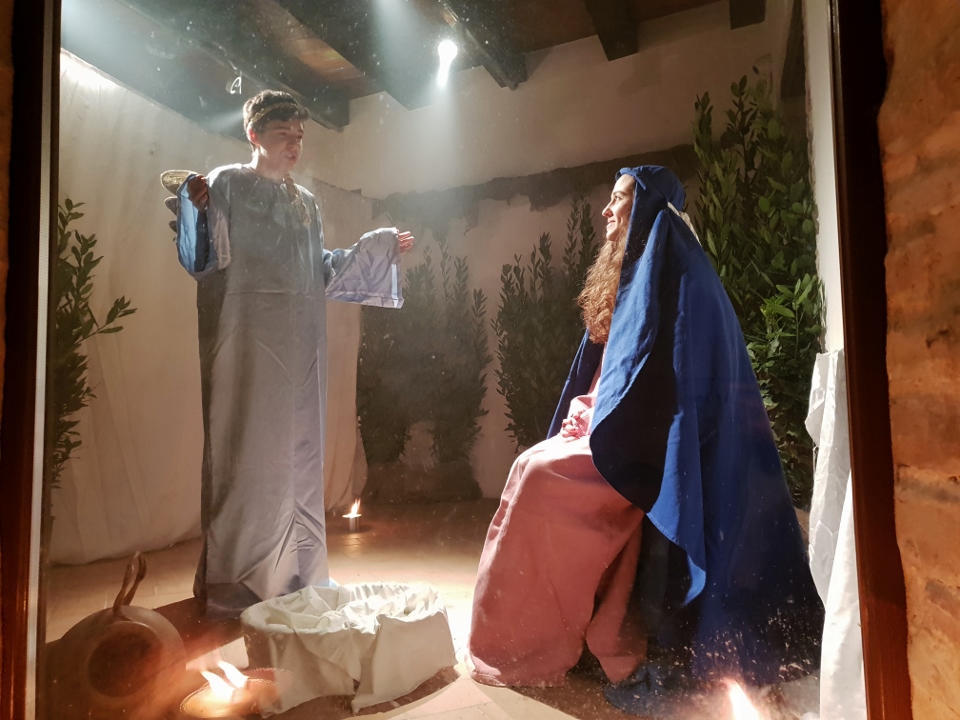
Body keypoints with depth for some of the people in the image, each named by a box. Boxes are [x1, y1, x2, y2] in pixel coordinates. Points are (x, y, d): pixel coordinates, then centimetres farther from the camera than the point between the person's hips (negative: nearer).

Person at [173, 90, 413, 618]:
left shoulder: (305, 202, 20)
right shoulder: (228, 184, 3)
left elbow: (322, 271, 22)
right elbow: (202, 259, -7)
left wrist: (382, 248, 24)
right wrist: (196, 207, -25)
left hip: (299, 343, 6)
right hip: (249, 340, -6)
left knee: (299, 450, 7)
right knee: (248, 449, -5)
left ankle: (297, 571, 18)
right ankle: (236, 581, 7)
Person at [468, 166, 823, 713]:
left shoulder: (670, 270, -9)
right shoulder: (637, 272, 20)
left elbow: (656, 369, -19)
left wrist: (600, 428, -18)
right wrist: (586, 417, 8)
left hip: (645, 448, -9)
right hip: (625, 437, 9)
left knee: (539, 474, -19)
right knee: (535, 470, -3)